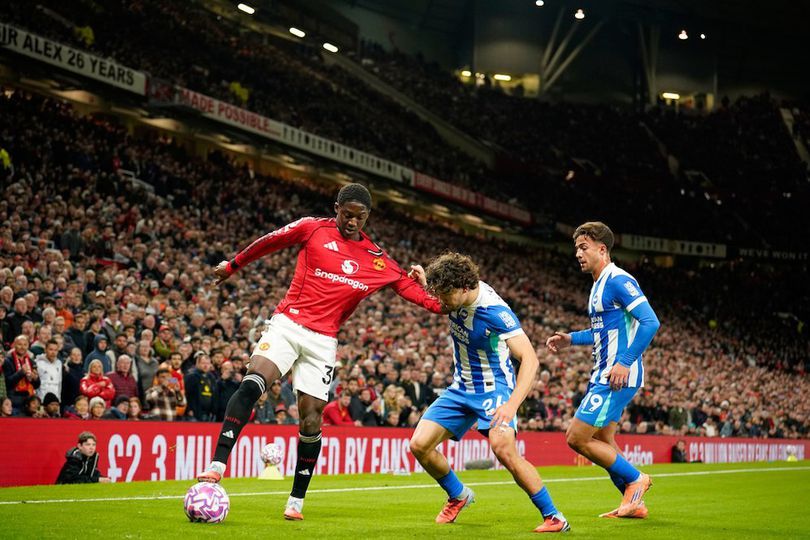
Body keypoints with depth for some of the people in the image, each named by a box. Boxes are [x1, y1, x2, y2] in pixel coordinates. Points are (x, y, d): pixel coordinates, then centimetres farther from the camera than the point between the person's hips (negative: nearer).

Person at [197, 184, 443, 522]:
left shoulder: (377, 260, 10)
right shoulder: (312, 229, 4)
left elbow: (407, 286, 12)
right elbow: (268, 243, 15)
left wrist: (444, 306, -2)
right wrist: (233, 265, 24)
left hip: (322, 341, 2)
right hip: (287, 324, -2)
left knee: (311, 417, -1)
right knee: (252, 383, -24)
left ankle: (296, 502, 11)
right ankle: (217, 465, -29)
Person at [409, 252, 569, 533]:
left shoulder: (494, 311, -28)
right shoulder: (456, 293, -8)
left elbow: (530, 358, -32)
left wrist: (512, 404, -44)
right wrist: (426, 282, 1)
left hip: (493, 387, -7)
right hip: (461, 388, 7)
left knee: (504, 450, -30)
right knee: (419, 445, -5)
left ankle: (553, 516, -16)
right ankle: (458, 496, 22)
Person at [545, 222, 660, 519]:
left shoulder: (618, 280, -13)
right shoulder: (599, 285, 17)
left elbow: (650, 322, -21)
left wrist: (625, 362, -26)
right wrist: (571, 339, 18)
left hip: (619, 377, -10)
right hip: (604, 375, 10)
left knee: (577, 438, -10)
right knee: (602, 443, 14)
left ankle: (635, 478, 3)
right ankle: (634, 503, 20)